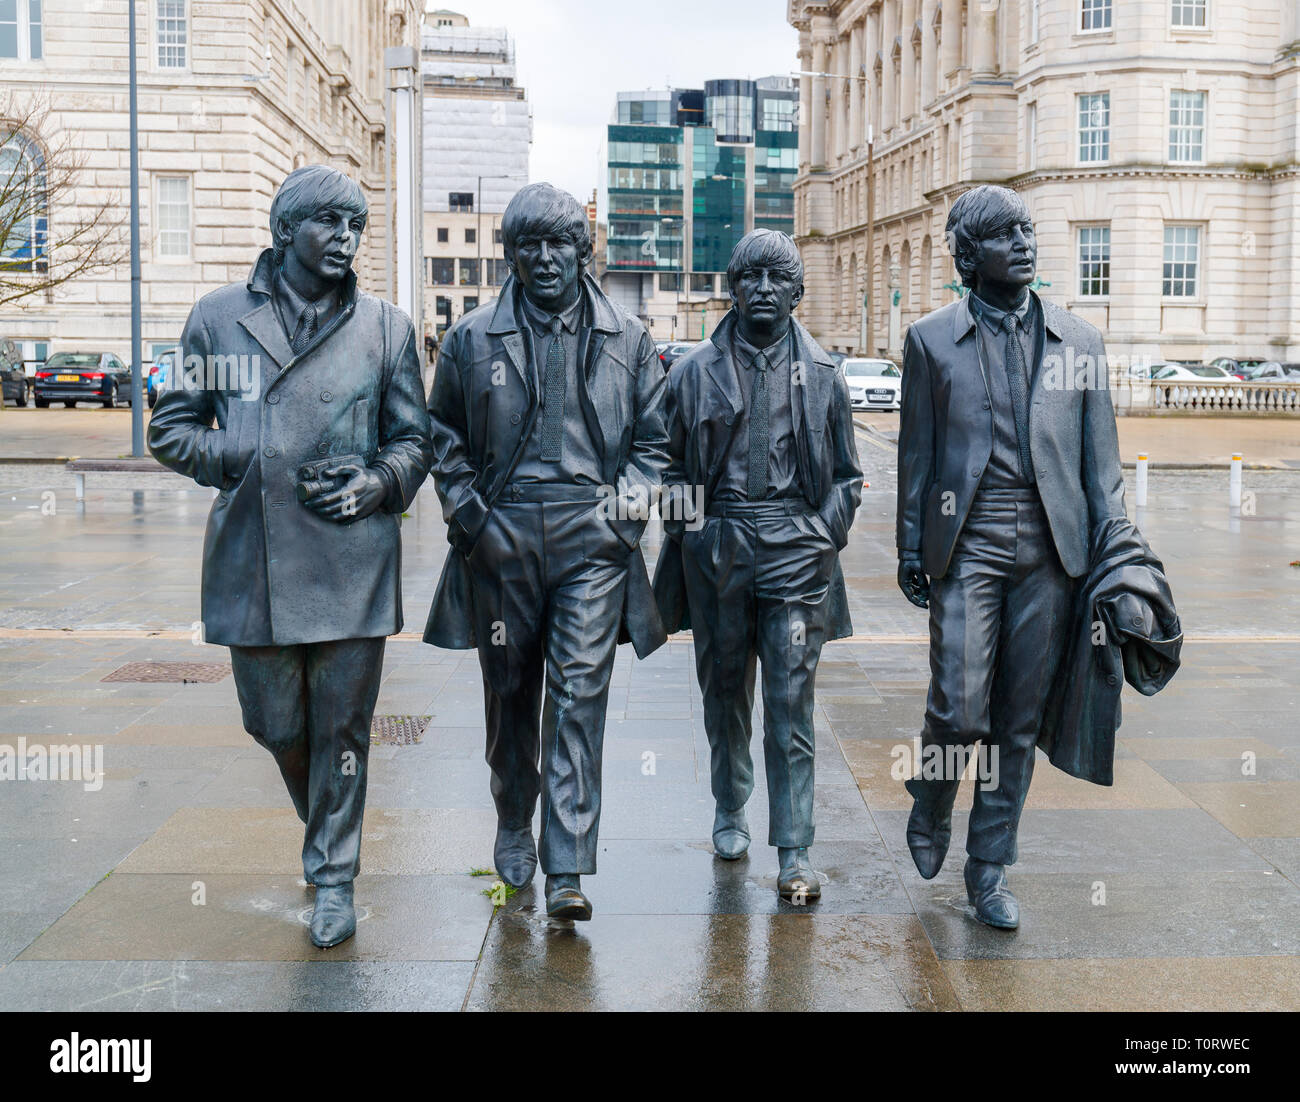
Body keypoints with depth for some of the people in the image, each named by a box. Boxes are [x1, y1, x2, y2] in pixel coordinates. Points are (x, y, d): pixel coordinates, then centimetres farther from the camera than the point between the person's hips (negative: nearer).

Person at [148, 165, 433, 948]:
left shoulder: (386, 326, 7)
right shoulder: (219, 318, 6)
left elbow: (414, 439, 12)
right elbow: (171, 430, 9)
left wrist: (378, 482, -8)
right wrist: (253, 459, -7)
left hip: (352, 561, -1)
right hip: (254, 561, 1)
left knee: (342, 728, 3)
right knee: (276, 724, 11)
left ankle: (335, 877, 20)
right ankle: (321, 824, 41)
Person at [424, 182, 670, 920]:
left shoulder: (627, 340, 8)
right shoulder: (473, 339, 7)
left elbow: (653, 438, 13)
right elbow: (445, 437, 13)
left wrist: (627, 504, -2)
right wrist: (467, 510, 0)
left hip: (591, 540, -1)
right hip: (501, 540, 1)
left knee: (580, 695, -8)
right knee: (510, 694, 12)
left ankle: (568, 868, -7)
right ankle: (514, 825, 34)